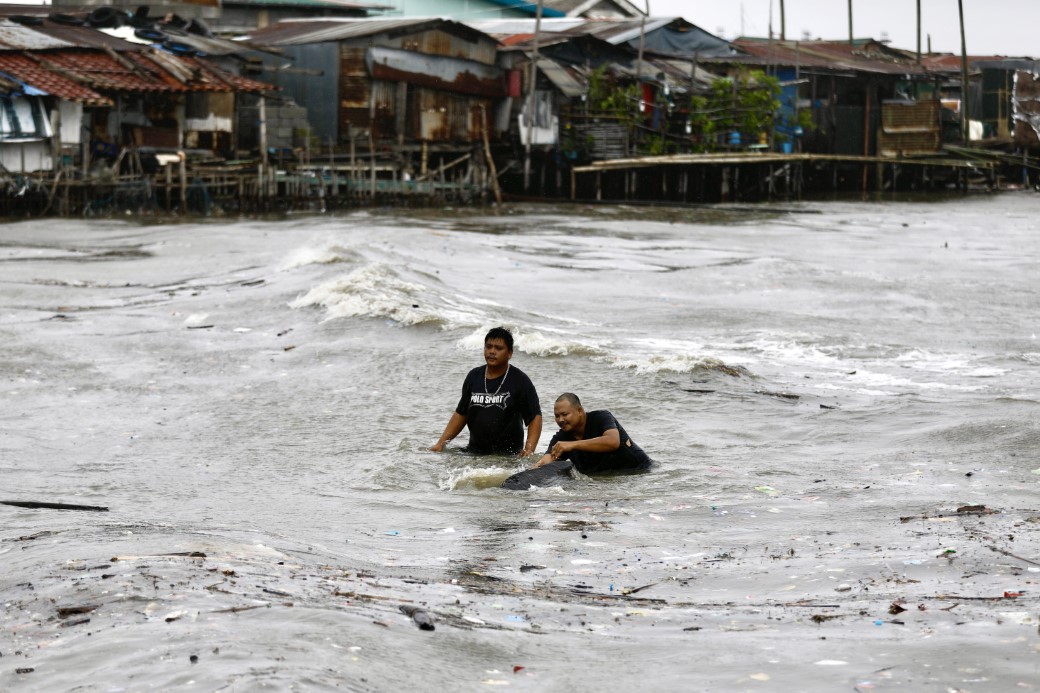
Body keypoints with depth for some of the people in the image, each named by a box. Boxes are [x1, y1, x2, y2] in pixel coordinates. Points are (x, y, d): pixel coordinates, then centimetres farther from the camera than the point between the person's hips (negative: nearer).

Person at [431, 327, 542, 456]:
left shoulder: (520, 381, -3)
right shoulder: (474, 377, 11)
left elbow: (535, 417, -6)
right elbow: (461, 414, 18)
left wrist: (529, 450, -21)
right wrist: (441, 443, 9)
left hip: (509, 456, -4)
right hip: (474, 452, 4)